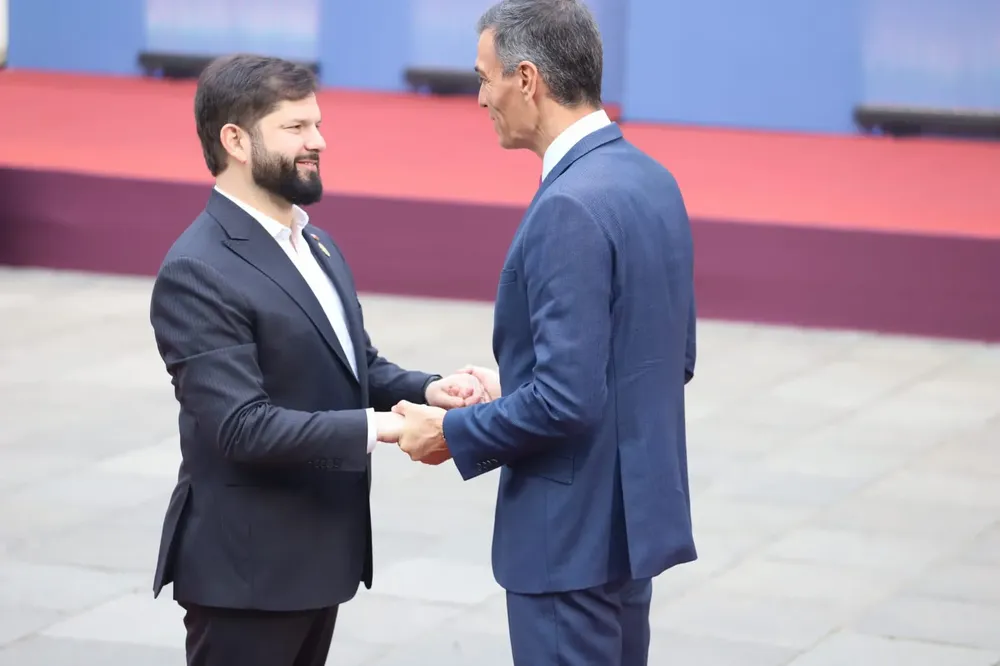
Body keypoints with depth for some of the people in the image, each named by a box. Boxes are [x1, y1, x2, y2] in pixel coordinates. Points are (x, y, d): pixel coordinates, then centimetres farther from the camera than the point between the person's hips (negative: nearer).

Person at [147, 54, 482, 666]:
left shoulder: (314, 242, 12)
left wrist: (426, 389, -6)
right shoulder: (198, 272, -19)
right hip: (247, 566, -9)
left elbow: (357, 365, 15)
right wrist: (378, 427, -27)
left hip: (318, 550, 9)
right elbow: (242, 426, -25)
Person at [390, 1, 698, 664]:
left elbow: (567, 401, -25)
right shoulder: (652, 181, 7)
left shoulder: (571, 207, -22)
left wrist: (454, 434, -10)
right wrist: (512, 389, 16)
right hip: (633, 511, 10)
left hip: (574, 534, -9)